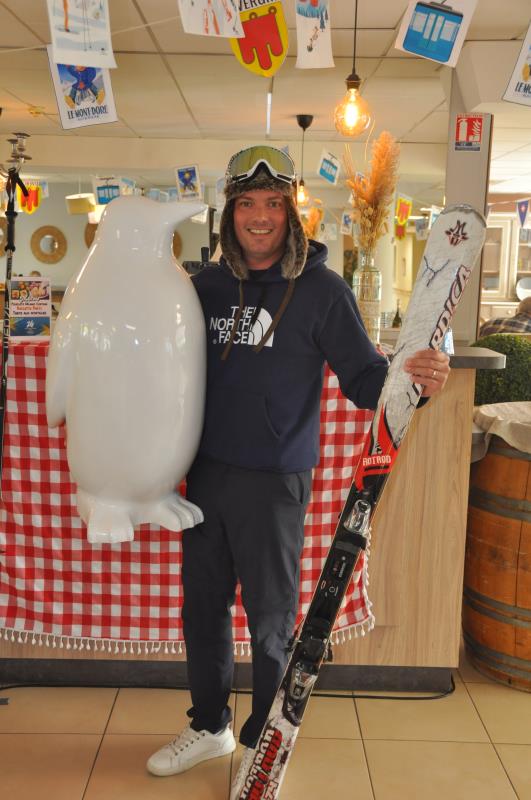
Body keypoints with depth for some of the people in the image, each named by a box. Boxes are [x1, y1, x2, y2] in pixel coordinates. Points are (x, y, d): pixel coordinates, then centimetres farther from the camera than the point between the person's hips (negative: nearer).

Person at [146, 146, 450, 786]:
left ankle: (262, 745, 30)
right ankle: (210, 727, 39)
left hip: (274, 481, -5)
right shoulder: (207, 285, 6)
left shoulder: (322, 290, -8)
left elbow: (362, 378, -9)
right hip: (206, 474, 5)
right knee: (202, 606, 17)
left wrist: (411, 379, -29)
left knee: (270, 623, 7)